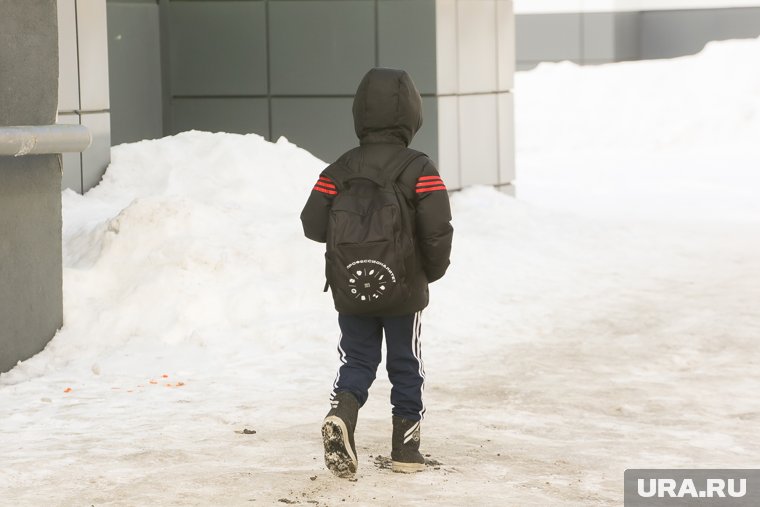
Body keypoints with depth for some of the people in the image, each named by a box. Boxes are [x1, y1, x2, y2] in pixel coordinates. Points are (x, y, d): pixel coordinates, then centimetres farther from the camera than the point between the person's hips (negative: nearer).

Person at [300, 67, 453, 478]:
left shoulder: (339, 170, -2)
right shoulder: (420, 170, -11)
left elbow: (313, 223, -4)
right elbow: (438, 230, -17)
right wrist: (434, 270, 2)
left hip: (349, 290, 2)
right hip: (405, 290, -2)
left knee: (356, 361, 12)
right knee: (406, 366, 12)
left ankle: (342, 412, -16)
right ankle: (405, 446, 15)